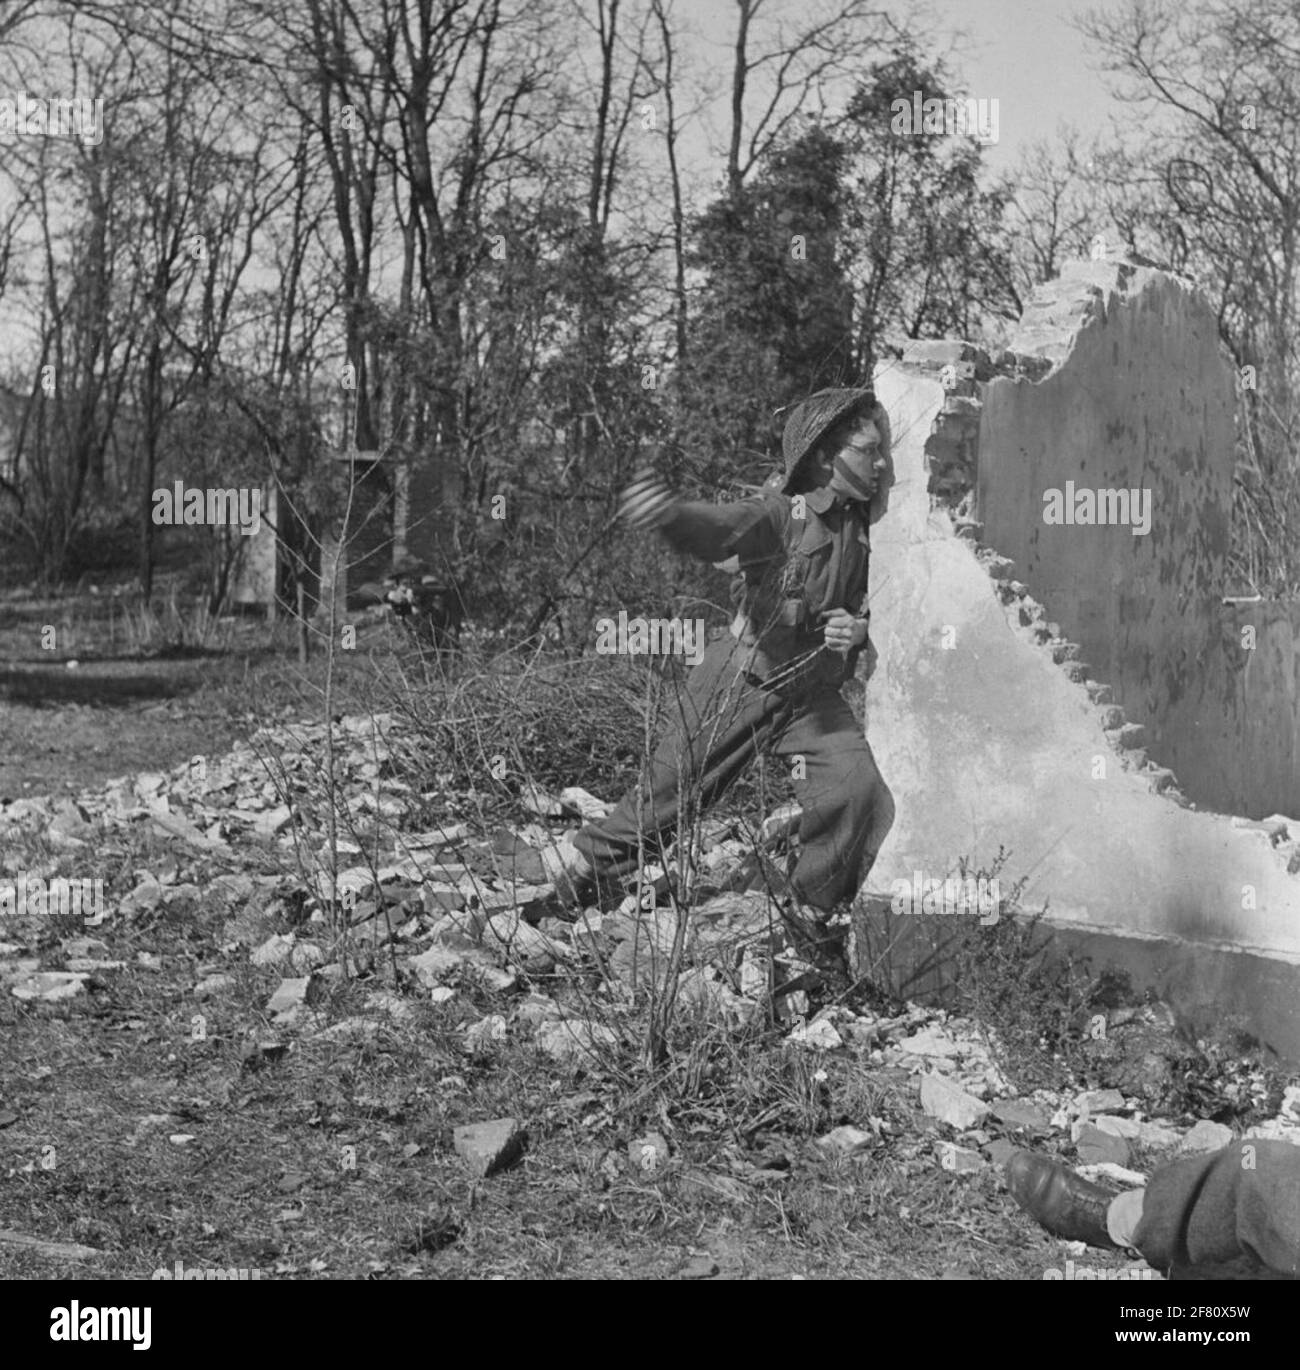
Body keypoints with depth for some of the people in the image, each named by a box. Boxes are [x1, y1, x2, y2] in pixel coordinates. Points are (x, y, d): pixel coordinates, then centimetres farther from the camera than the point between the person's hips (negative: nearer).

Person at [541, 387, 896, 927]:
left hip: (812, 694, 5)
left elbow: (871, 604, 16)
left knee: (858, 787, -14)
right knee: (669, 794, 4)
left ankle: (809, 912, 6)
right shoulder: (778, 513, -18)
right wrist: (671, 514, -63)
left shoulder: (863, 528, 2)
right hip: (741, 681, -5)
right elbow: (720, 528, -39)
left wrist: (859, 629, -10)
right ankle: (577, 867, 26)